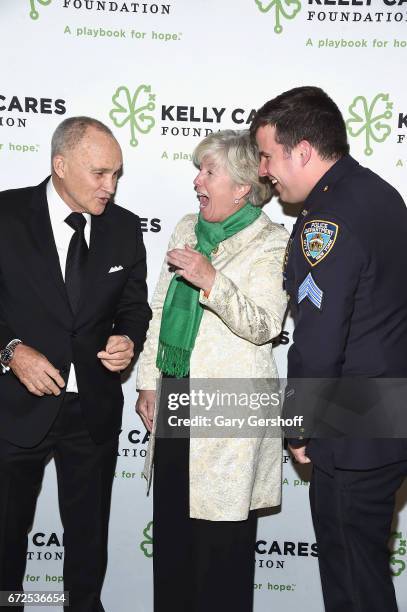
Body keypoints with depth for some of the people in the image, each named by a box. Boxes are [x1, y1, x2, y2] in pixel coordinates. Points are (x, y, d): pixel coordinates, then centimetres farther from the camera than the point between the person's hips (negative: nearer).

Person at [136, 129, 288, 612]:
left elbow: (263, 325, -17)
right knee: (170, 527, 15)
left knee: (222, 534, 4)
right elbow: (160, 310, 14)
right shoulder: (187, 228, 12)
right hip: (174, 393, 6)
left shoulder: (272, 243, -7)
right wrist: (148, 382, 10)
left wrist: (211, 281, -29)